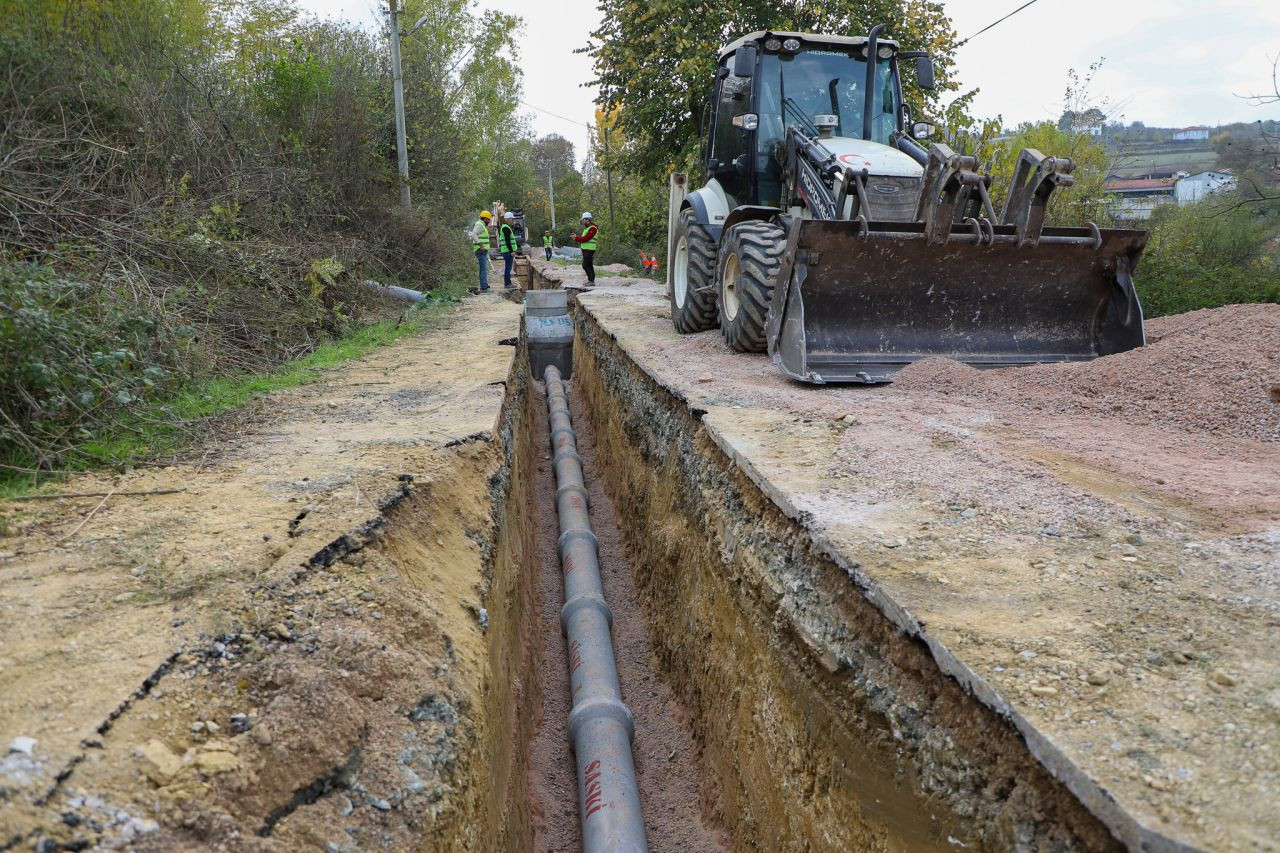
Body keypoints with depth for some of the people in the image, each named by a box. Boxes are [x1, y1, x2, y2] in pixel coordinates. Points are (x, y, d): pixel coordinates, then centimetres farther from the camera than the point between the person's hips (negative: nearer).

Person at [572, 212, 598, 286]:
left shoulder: (592, 228, -13)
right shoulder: (587, 228, 19)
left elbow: (585, 238, -20)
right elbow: (583, 238, 15)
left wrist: (576, 238, -12)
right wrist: (576, 237, 0)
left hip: (589, 250, -10)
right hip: (585, 250, 10)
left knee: (585, 265, -14)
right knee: (589, 265, 13)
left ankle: (591, 281, -13)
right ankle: (591, 280, 18)